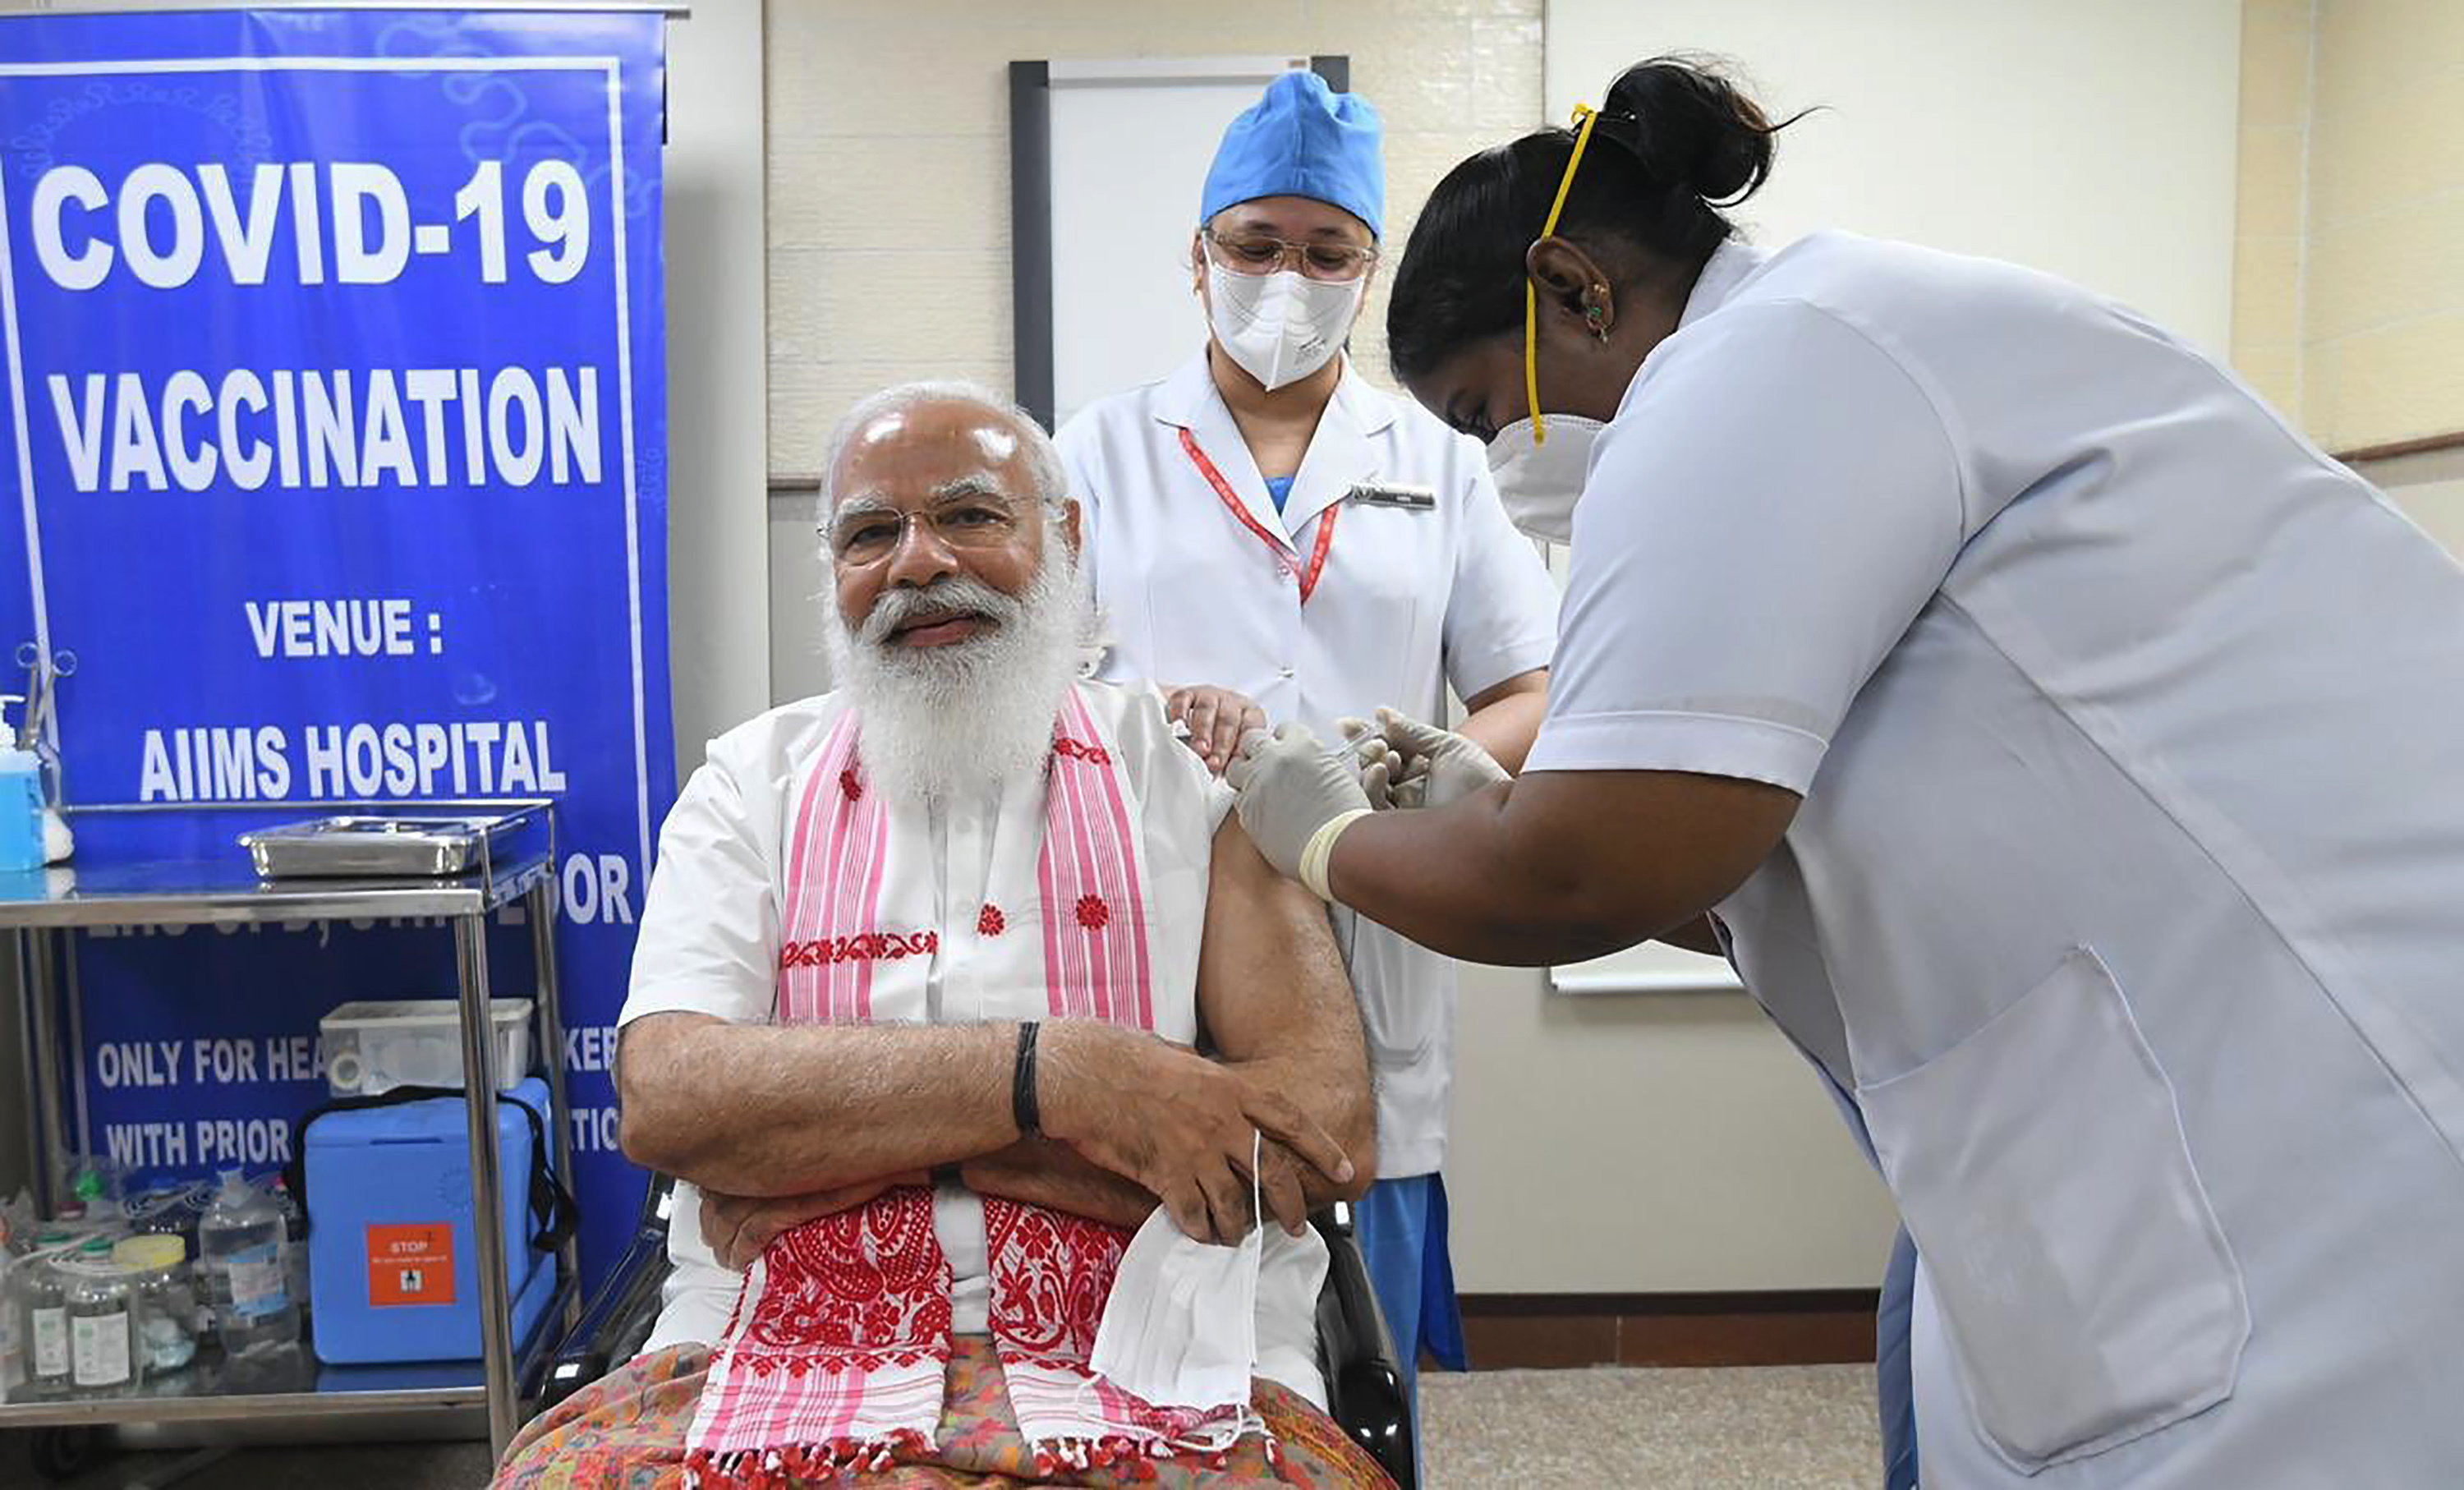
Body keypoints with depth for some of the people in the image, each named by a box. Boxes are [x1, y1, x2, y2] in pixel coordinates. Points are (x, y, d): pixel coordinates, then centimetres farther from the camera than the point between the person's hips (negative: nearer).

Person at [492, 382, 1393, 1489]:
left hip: (1150, 1380, -1)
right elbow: (665, 1098, -6)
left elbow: (1330, 1127, -8)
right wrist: (1051, 1070, -18)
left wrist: (851, 1135, -10)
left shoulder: (1191, 764, 5)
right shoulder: (756, 781, 10)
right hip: (790, 1360, 2)